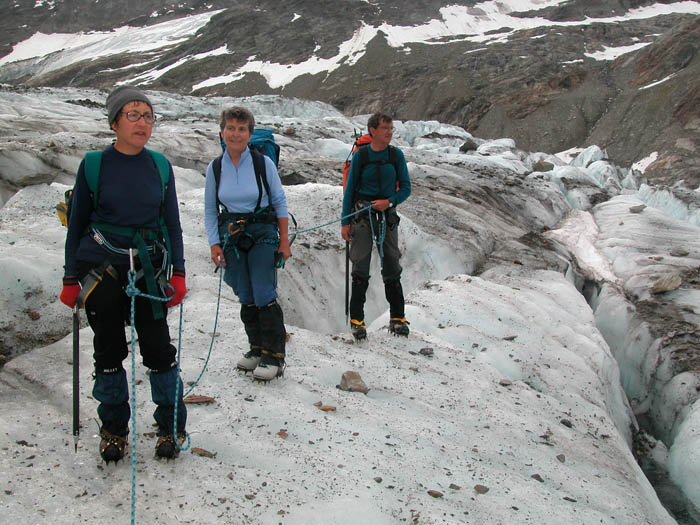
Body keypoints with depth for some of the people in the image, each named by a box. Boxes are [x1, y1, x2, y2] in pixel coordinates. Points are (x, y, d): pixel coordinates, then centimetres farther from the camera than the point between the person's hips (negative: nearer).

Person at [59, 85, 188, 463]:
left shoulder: (160, 165, 3)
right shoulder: (94, 165, -3)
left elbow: (172, 223, 9)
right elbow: (77, 223, 3)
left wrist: (178, 273, 1)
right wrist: (70, 279, 1)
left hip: (148, 268, 1)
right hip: (101, 269, -1)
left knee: (158, 348, -1)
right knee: (109, 350, 8)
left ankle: (171, 427, 16)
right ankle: (113, 429, 25)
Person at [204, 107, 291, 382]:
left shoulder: (263, 163, -4)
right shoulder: (215, 168, 4)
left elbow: (280, 202, 1)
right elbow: (210, 210, 10)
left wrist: (284, 241, -1)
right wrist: (214, 244, 1)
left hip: (263, 235, -3)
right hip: (231, 237, 3)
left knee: (264, 295, -10)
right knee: (246, 298, 6)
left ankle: (274, 356, 0)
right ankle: (257, 348, 21)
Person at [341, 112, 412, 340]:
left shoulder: (396, 155, 2)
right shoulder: (360, 155, -3)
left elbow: (405, 188, 5)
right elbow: (349, 189, 1)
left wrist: (389, 201, -14)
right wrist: (345, 222, -3)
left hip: (387, 216, 2)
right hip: (362, 216, -2)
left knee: (392, 269, 4)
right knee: (360, 268, -1)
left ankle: (397, 319, 13)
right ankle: (357, 320, 6)